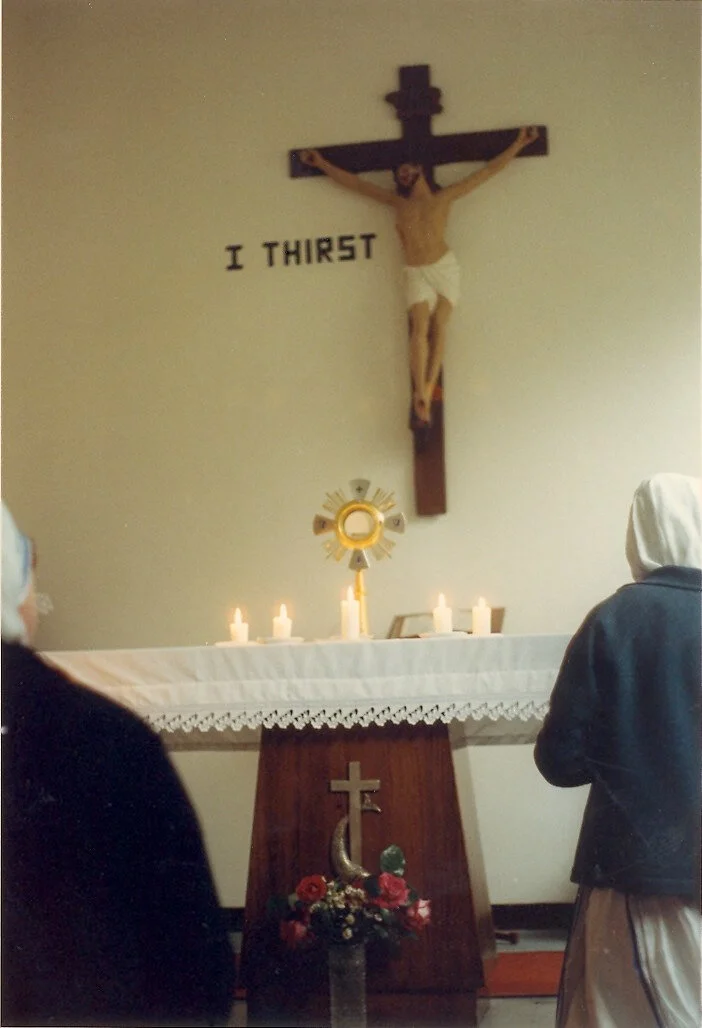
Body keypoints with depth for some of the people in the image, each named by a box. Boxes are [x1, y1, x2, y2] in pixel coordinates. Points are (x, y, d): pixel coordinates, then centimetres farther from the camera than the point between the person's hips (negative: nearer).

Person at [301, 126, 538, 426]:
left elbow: (488, 170, 11)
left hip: (444, 267, 0)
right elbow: (356, 183, 20)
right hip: (415, 273, 0)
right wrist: (323, 164, 20)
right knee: (420, 328, -15)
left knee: (439, 326, -9)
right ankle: (421, 394, -23)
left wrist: (518, 144, 10)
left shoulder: (444, 197, 9)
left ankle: (428, 389, -14)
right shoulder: (398, 202, 15)